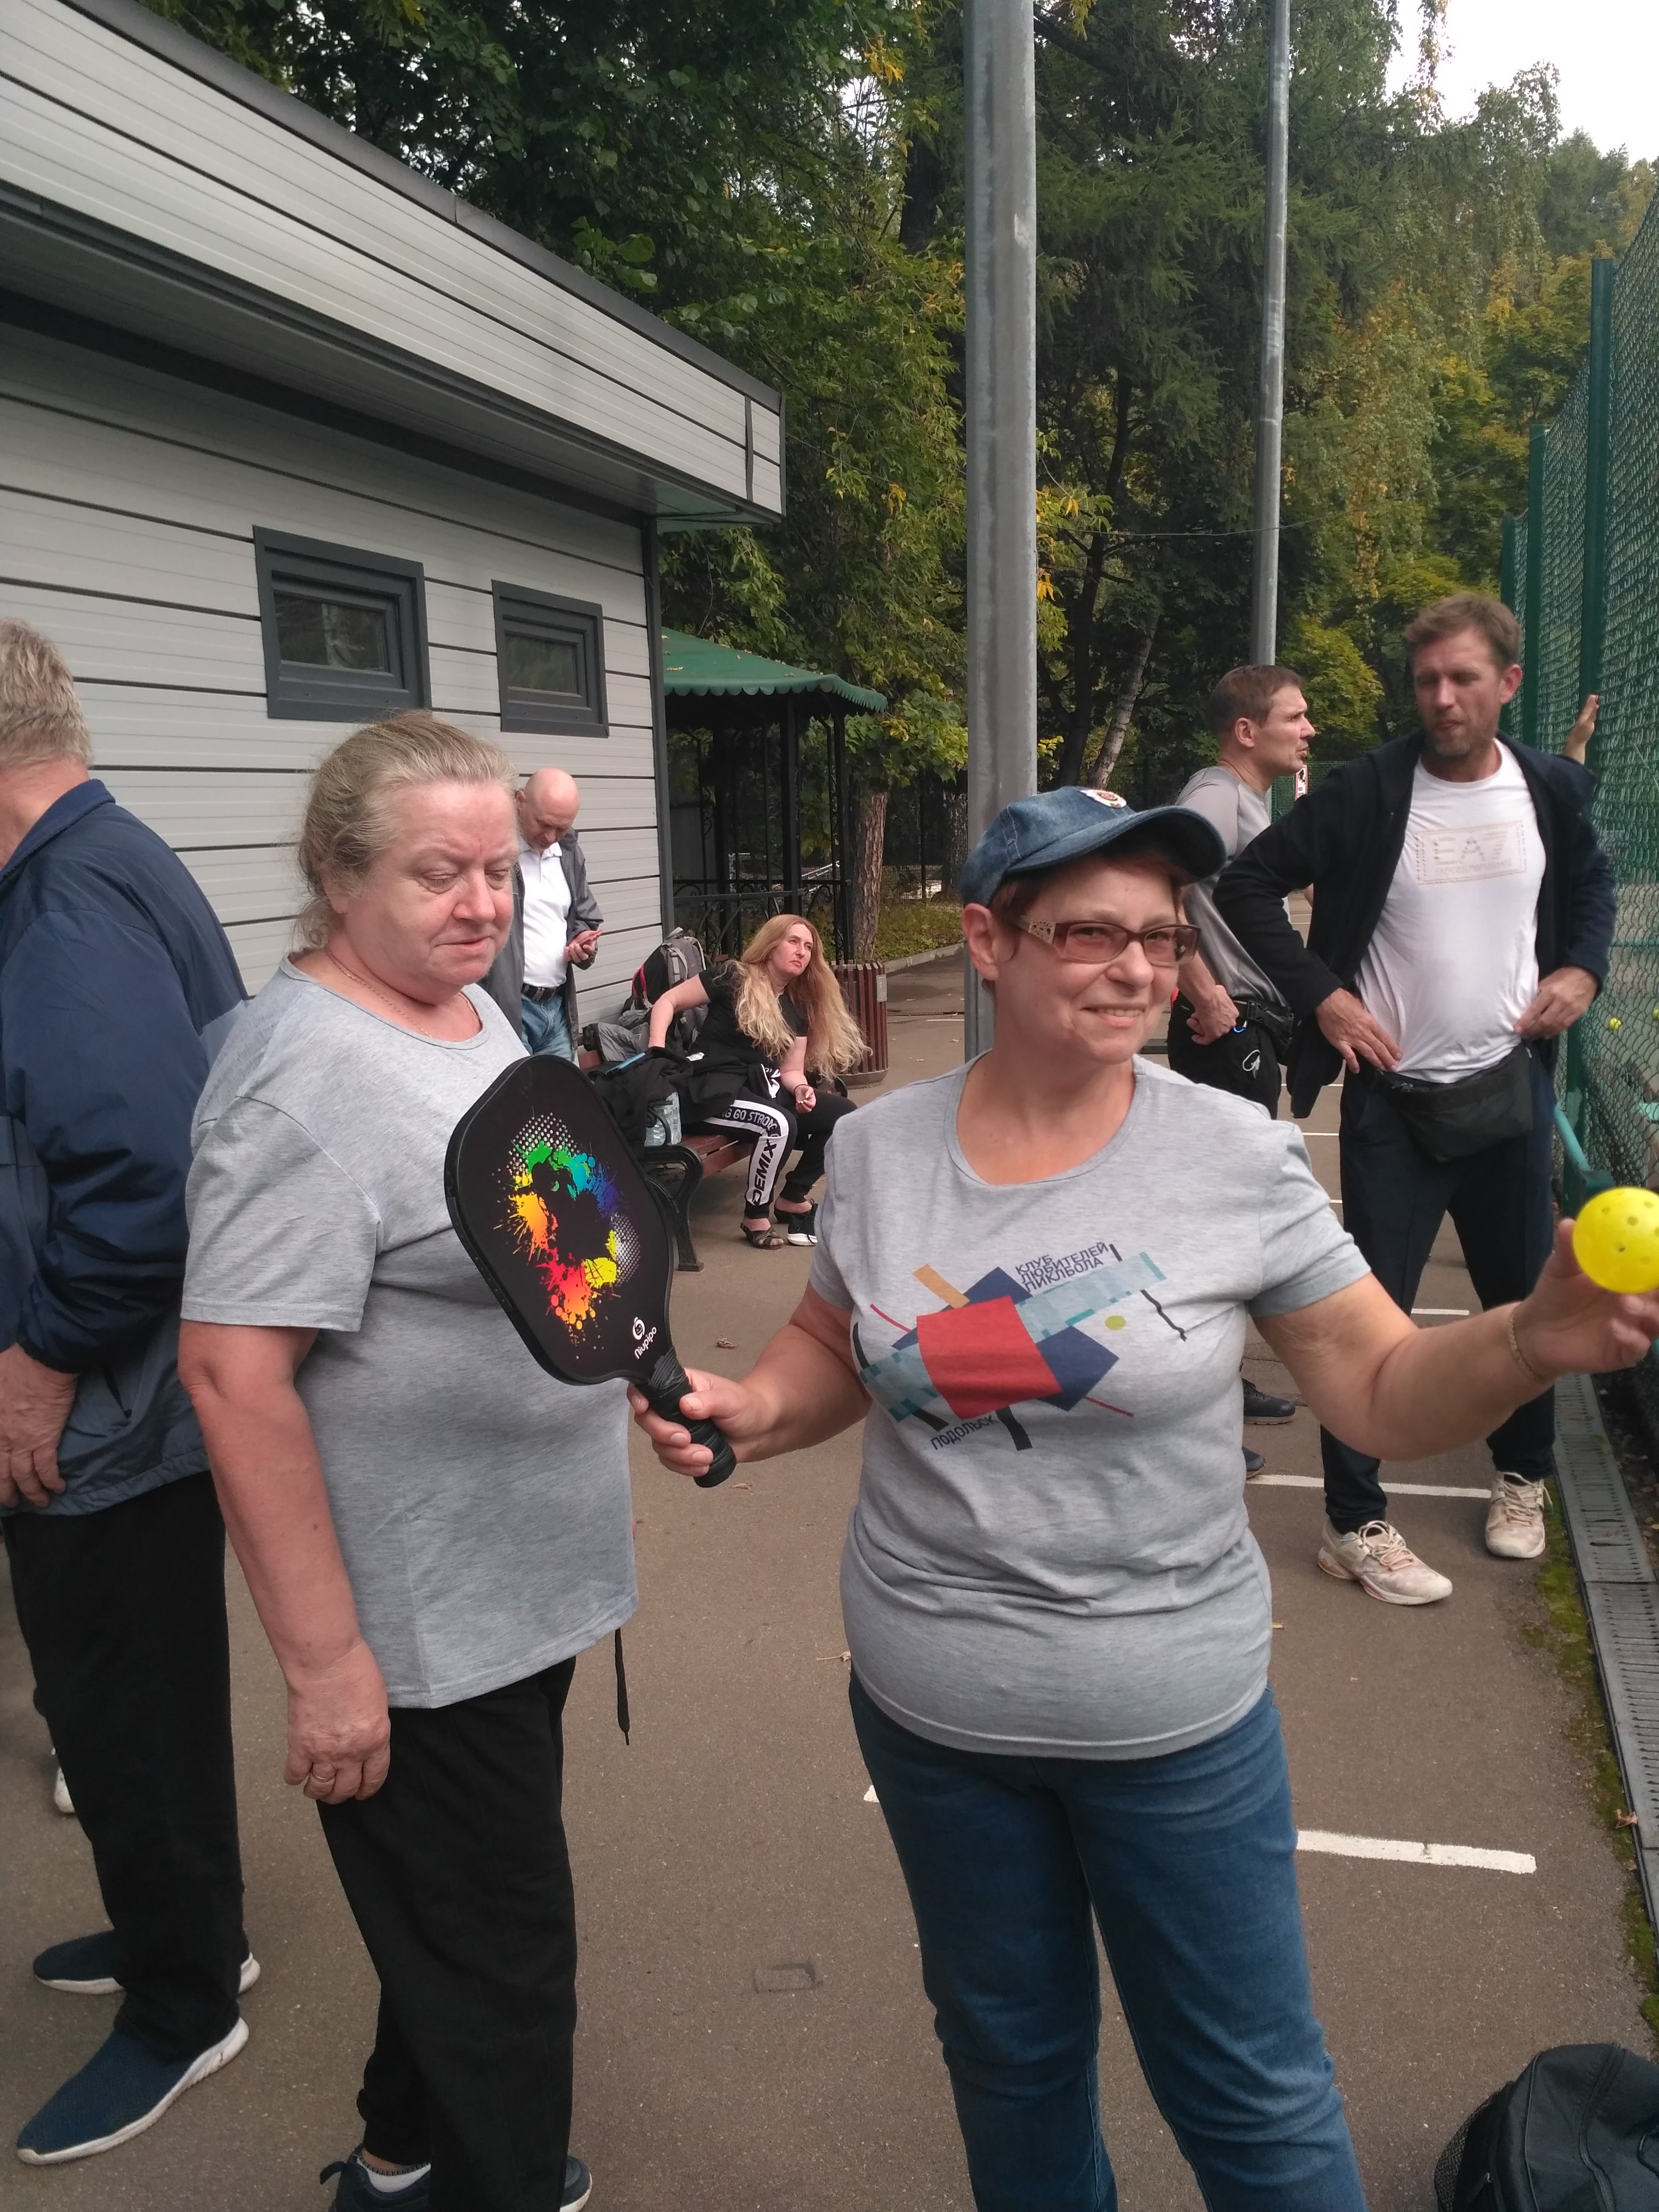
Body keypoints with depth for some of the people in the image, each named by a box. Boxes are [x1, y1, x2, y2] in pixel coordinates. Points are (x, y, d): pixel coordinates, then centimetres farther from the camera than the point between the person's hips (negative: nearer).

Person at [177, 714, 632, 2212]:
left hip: (516, 1593, 9)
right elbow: (234, 1372, -26)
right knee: (497, 1964, 9)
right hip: (418, 1637, -9)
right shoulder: (309, 1077, -23)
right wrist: (326, 1663, -25)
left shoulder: (473, 1012, 6)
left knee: (463, 1927, 26)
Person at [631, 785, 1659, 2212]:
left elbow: (1387, 1396, -9)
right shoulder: (877, 1149, -8)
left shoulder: (1239, 1159, -14)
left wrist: (1535, 1340, -28)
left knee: (1251, 2094, 14)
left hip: (1176, 1721, -2)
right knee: (1008, 2054, 26)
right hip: (928, 1714, 3)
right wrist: (748, 1410, -11)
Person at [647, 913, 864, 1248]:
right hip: (715, 1088, -7)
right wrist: (657, 1051, -17)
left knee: (843, 1115, -7)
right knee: (779, 1124, -34)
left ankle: (794, 1198, 8)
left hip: (763, 1085, 7)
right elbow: (668, 1002, -3)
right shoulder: (733, 978, -4)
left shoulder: (798, 1010, 14)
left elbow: (790, 1070, 15)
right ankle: (756, 1216, -13)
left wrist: (801, 1088, -9)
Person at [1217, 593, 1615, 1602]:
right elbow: (1248, 885, -7)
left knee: (1525, 1294, 15)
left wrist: (1583, 969, 2)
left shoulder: (1553, 789, 2)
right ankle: (1357, 1526, 11)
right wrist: (1321, 995, -13)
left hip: (1511, 1085, 4)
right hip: (1396, 1097, -4)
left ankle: (1523, 1478, 38)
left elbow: (1593, 883, 20)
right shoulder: (1366, 790, -11)